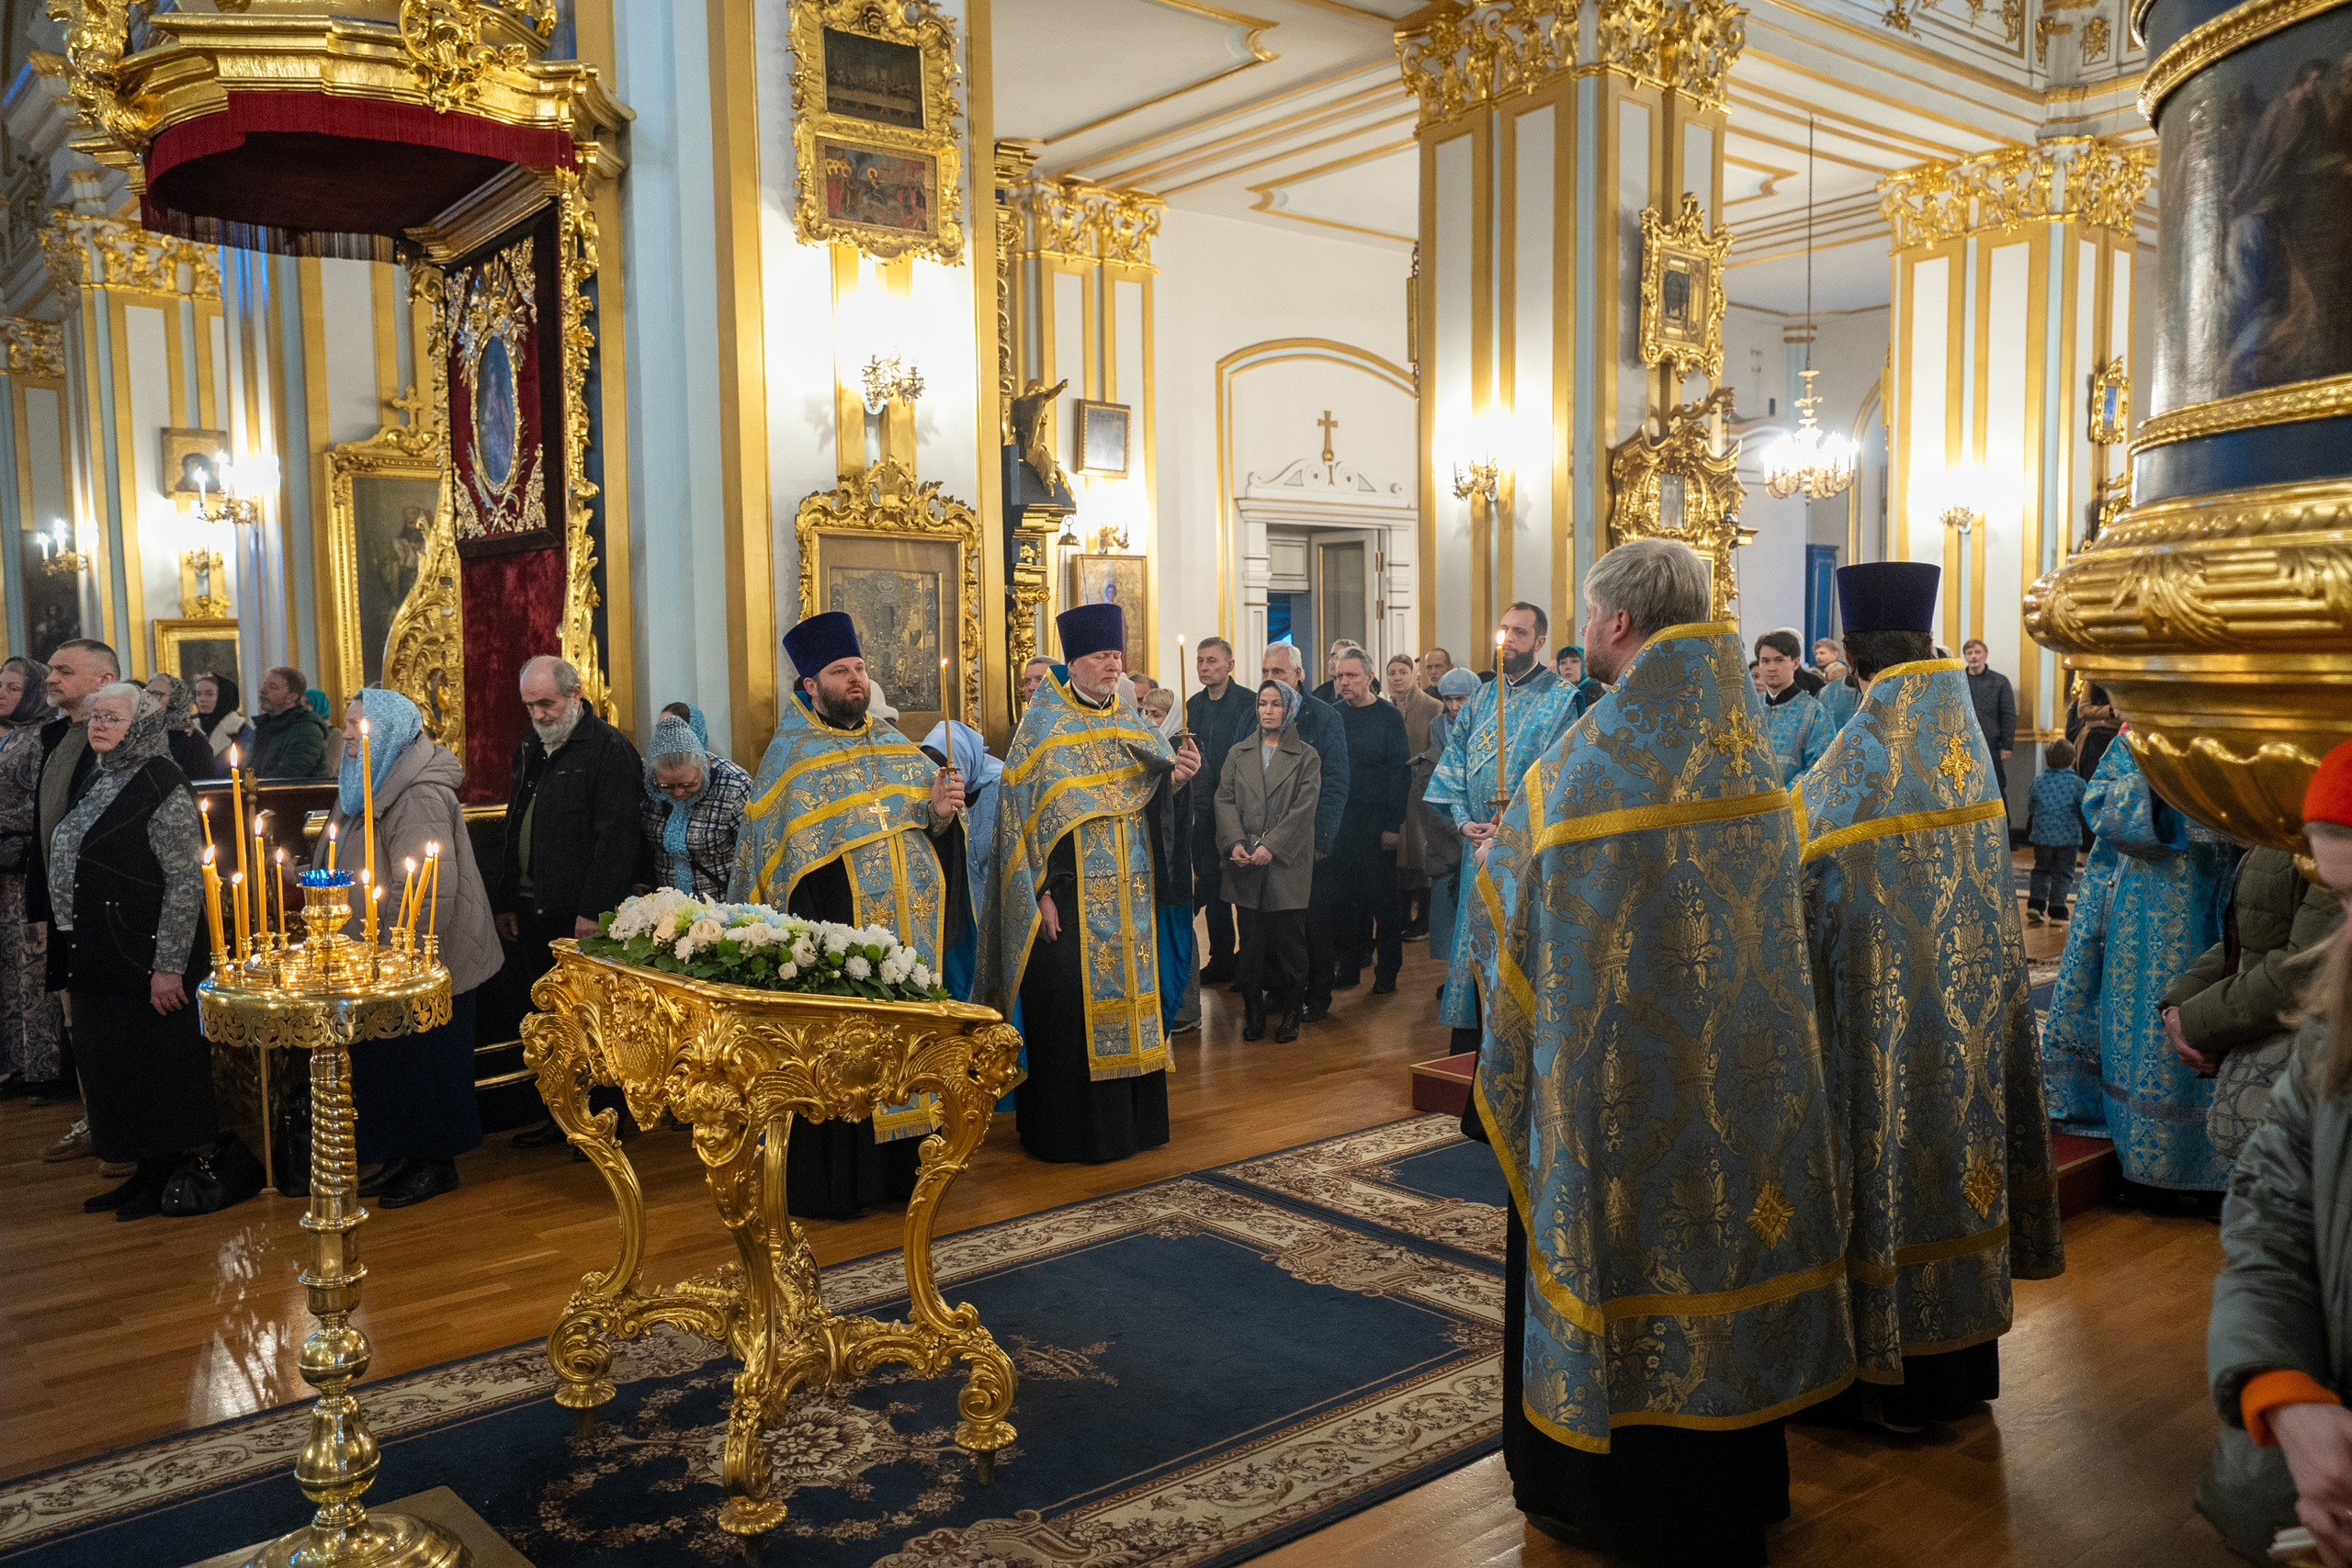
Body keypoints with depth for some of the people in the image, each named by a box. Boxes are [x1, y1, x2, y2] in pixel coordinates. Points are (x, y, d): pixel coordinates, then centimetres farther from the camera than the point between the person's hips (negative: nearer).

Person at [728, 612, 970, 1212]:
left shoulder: (895, 744, 12)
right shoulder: (790, 756, -3)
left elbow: (928, 826, 15)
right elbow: (769, 850, -7)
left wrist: (939, 809, -8)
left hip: (910, 930, 5)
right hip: (836, 935, -5)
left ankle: (903, 1168, 21)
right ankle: (831, 1184, 10)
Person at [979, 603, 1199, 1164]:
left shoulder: (1131, 727, 12)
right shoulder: (1043, 726, -4)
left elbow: (1152, 794, 6)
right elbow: (1023, 812, -8)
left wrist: (1176, 772, -17)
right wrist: (1041, 893, -15)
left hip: (1128, 895, 5)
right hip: (1069, 895, -5)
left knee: (1127, 996, 9)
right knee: (1069, 1006, -3)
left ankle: (1130, 1119, 19)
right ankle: (1066, 1132, 7)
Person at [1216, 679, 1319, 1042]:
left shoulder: (1306, 757, 4)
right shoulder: (1238, 755, 13)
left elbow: (1304, 808, -5)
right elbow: (1225, 800, 4)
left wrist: (1272, 846, -15)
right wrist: (1236, 842, -12)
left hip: (1287, 864, -2)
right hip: (1246, 864, 2)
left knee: (1289, 941, 1)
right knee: (1251, 942, 4)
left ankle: (1291, 1014, 12)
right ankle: (1253, 1013, 13)